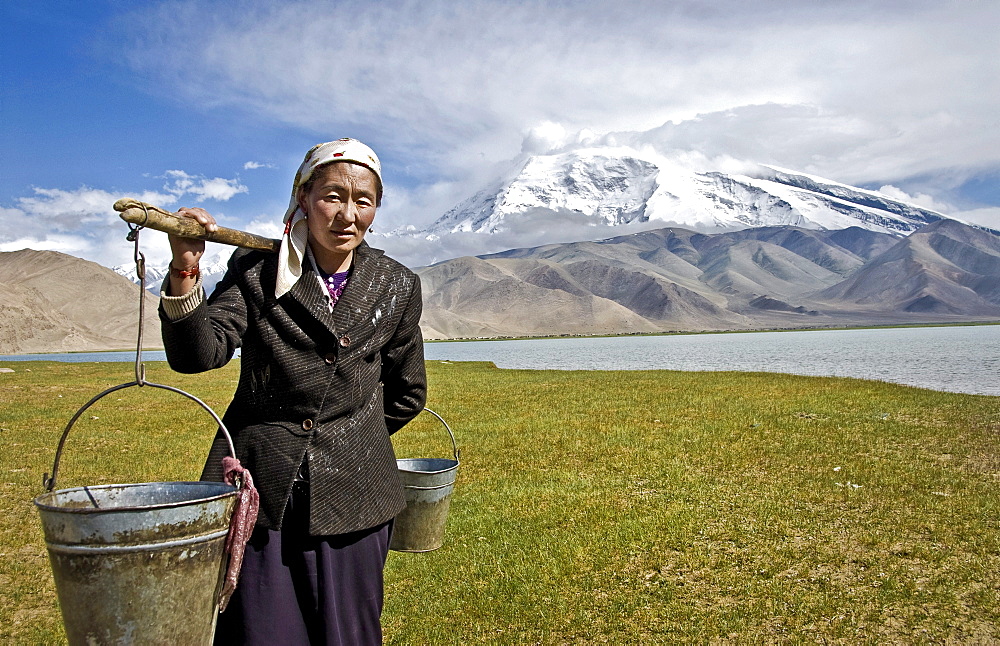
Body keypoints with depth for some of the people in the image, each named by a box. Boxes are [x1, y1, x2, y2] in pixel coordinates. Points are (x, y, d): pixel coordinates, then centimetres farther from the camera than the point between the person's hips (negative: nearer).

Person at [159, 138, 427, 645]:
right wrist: (185, 271, -28)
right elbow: (196, 355, -14)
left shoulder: (397, 287, 3)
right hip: (258, 489, -1)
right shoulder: (256, 271, -1)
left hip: (351, 495, 1)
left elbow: (407, 394, 13)